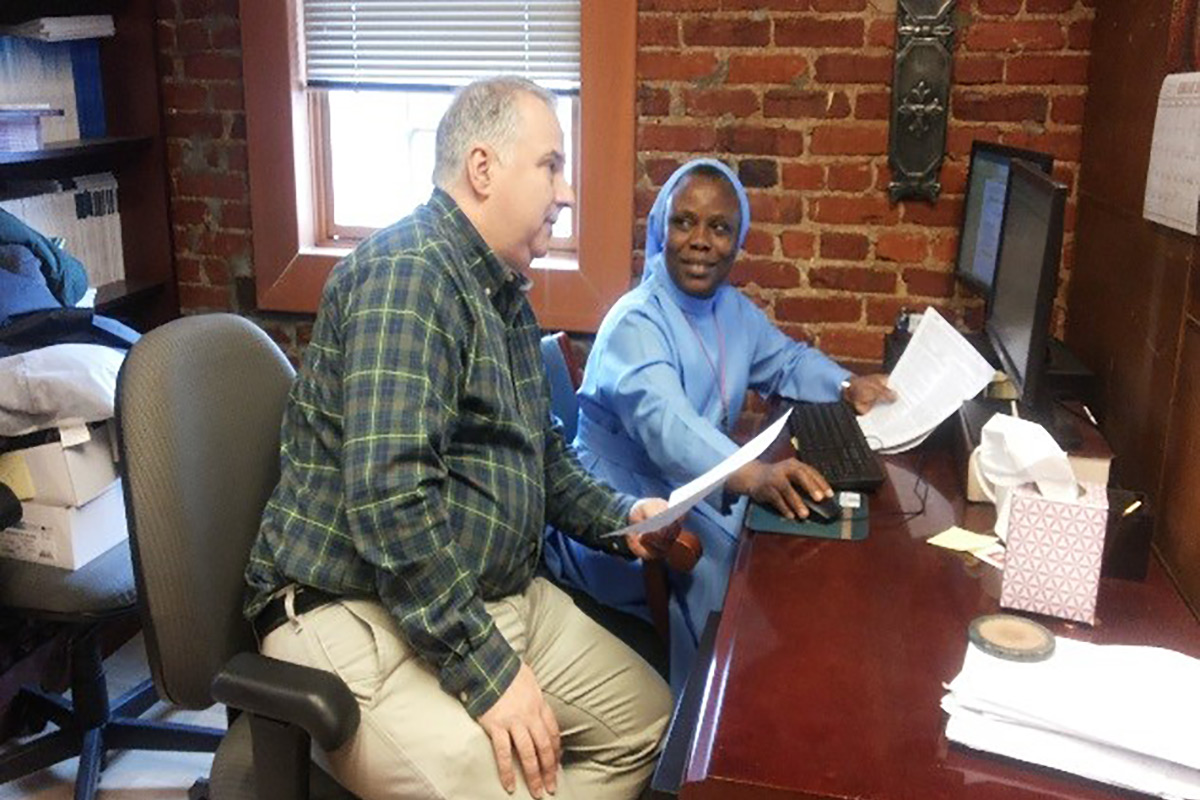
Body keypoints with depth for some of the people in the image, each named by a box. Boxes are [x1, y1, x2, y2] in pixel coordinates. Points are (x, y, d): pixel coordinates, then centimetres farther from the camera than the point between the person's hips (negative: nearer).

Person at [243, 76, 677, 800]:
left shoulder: (507, 294, 13)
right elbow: (390, 499, -28)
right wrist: (488, 670, -25)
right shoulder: (406, 272, -18)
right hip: (359, 614, -9)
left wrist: (620, 518, 7)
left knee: (651, 719, 9)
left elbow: (542, 453, 24)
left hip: (500, 594, 10)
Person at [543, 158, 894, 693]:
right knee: (726, 572, -28)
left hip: (699, 489, 8)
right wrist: (751, 475, -56)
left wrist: (844, 385, 1)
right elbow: (665, 421, -38)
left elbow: (787, 359, 23)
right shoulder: (636, 323, -20)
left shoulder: (732, 308, 7)